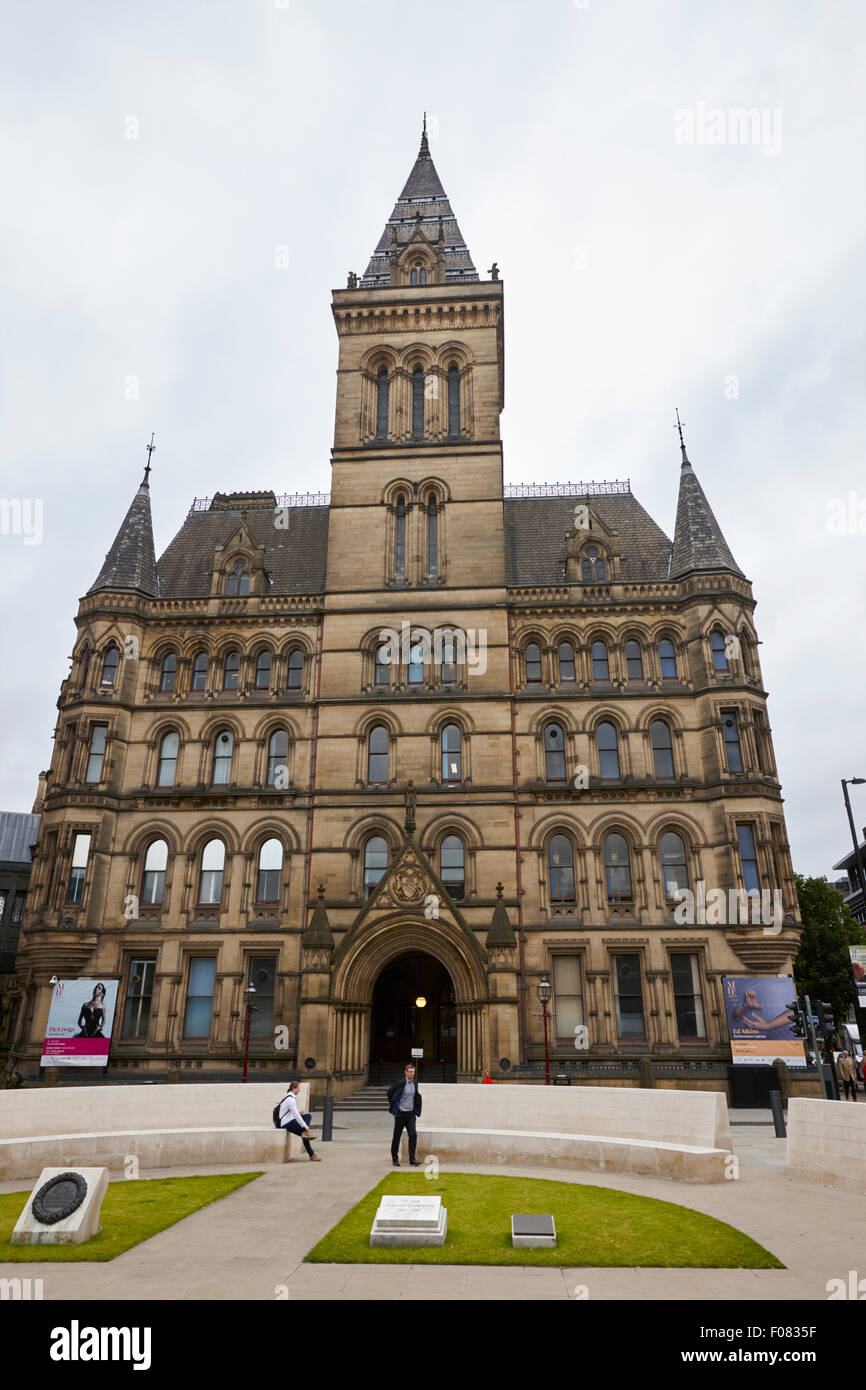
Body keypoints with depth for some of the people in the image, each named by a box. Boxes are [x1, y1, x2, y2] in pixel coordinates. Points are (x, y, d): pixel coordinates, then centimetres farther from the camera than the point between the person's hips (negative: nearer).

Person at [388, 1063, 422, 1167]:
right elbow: (390, 1093, -1)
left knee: (413, 1135, -9)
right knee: (397, 1136, 5)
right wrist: (392, 1106, 1)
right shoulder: (400, 1083, -12)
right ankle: (395, 1159, 18)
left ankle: (412, 1158, -6)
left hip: (411, 1114, 4)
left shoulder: (414, 1084, 5)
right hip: (400, 1113, -4)